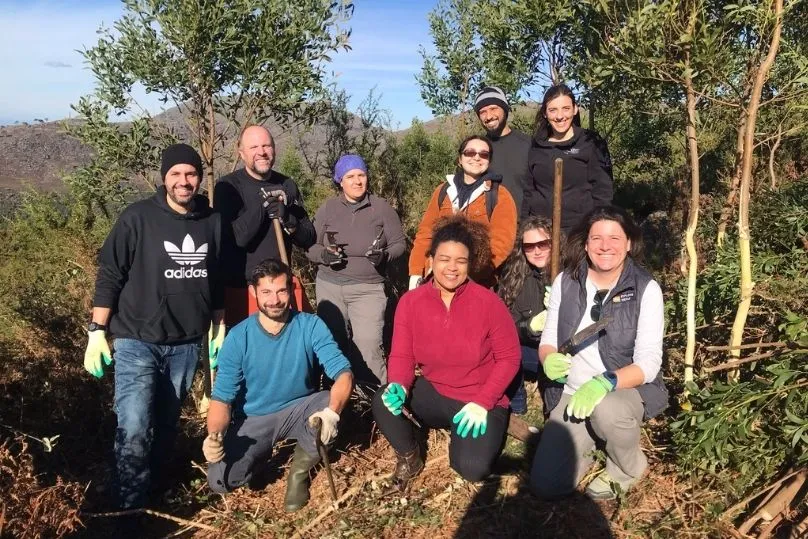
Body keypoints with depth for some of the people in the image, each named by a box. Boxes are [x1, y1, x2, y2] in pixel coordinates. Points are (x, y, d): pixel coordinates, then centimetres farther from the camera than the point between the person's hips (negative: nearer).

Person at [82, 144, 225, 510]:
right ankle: (131, 508, 8)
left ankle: (154, 491, 35)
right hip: (136, 341, -3)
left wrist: (221, 329, 14)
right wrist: (97, 331, -9)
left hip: (186, 345, 4)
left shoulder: (212, 222, 2)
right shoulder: (137, 218, -9)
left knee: (166, 425, 16)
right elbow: (109, 276, -6)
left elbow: (217, 282, 11)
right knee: (134, 429, -10)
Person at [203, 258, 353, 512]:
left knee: (329, 403, -32)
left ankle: (299, 472, -3)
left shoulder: (311, 325, -15)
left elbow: (343, 373, -23)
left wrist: (332, 410, -44)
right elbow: (222, 397, -12)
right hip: (254, 419, 0)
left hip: (299, 410, 0)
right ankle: (263, 454, 16)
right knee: (219, 480, -20)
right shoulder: (238, 337, -15)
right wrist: (214, 435, -33)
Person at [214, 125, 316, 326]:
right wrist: (262, 205, -19)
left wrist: (288, 221, -15)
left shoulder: (287, 185, 6)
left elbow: (308, 239, 4)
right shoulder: (228, 186, -6)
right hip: (241, 288, -3)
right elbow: (232, 238, -17)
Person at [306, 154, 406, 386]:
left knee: (368, 346, -12)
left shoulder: (382, 207, 2)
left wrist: (384, 255, -16)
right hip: (330, 285, 3)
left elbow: (399, 243, 5)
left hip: (368, 288, -2)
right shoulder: (327, 208, 6)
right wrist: (324, 255, -14)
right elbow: (310, 245, 7)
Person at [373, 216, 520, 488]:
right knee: (383, 402, -24)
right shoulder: (410, 302, -8)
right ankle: (409, 458, 6)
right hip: (433, 393, 3)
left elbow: (509, 357, -10)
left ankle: (463, 433, 15)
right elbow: (401, 356, -5)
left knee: (473, 468, -23)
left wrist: (482, 402, -18)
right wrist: (398, 386, -28)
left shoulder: (488, 302, -16)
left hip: (479, 401, -2)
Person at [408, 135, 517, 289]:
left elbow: (501, 242, -8)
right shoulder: (442, 191, 12)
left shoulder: (500, 196, 1)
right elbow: (425, 232, 10)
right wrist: (416, 271, 0)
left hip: (478, 284, -3)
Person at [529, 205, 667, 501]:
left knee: (606, 410, -39)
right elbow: (547, 341, 4)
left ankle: (629, 469, -4)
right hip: (572, 393, 2)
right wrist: (549, 360, -20)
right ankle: (590, 441, 19)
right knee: (545, 485, -13)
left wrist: (604, 383, -33)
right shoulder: (566, 282, -3)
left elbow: (648, 362, -16)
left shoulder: (646, 288, -11)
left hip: (627, 390, -2)